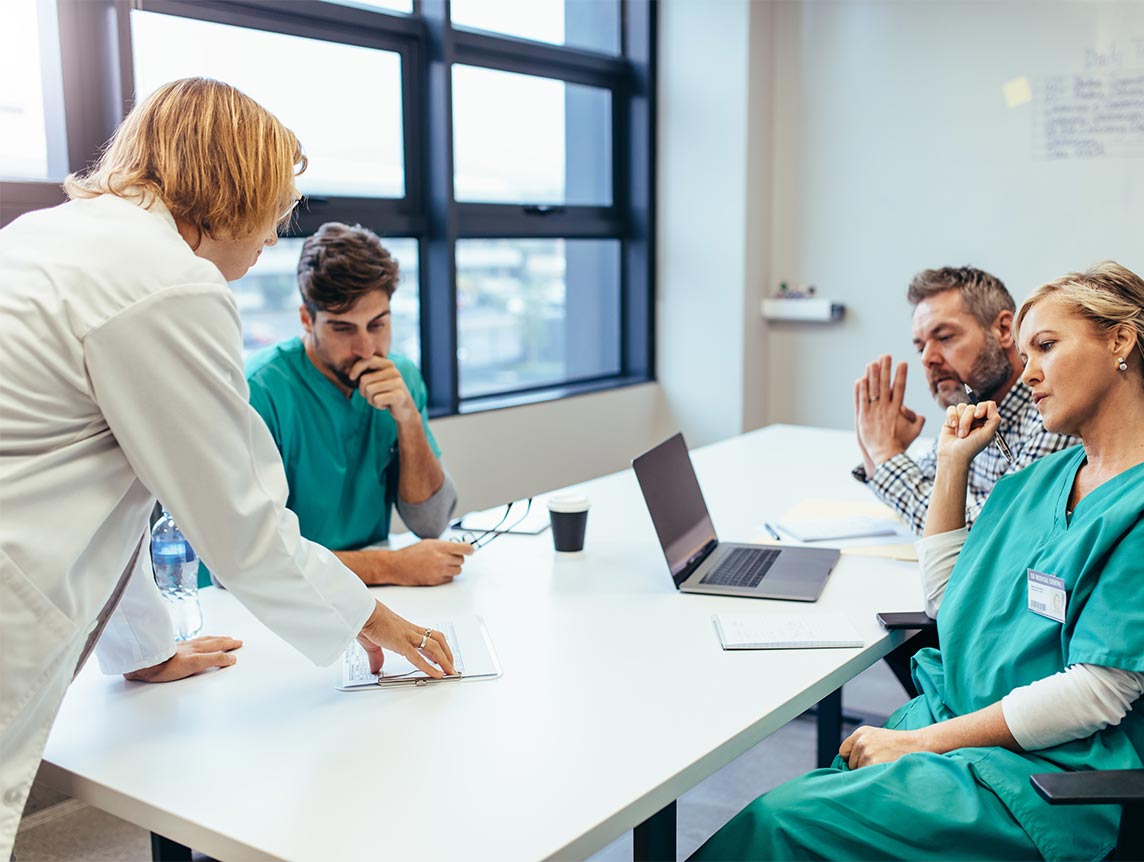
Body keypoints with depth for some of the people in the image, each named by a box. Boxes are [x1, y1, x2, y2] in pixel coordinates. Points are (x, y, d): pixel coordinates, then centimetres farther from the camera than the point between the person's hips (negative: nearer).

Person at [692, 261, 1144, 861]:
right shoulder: (1040, 479, 14)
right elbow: (947, 600, 19)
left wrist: (923, 741, -16)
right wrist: (952, 463, 13)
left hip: (1045, 776, -7)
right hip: (956, 727, 7)